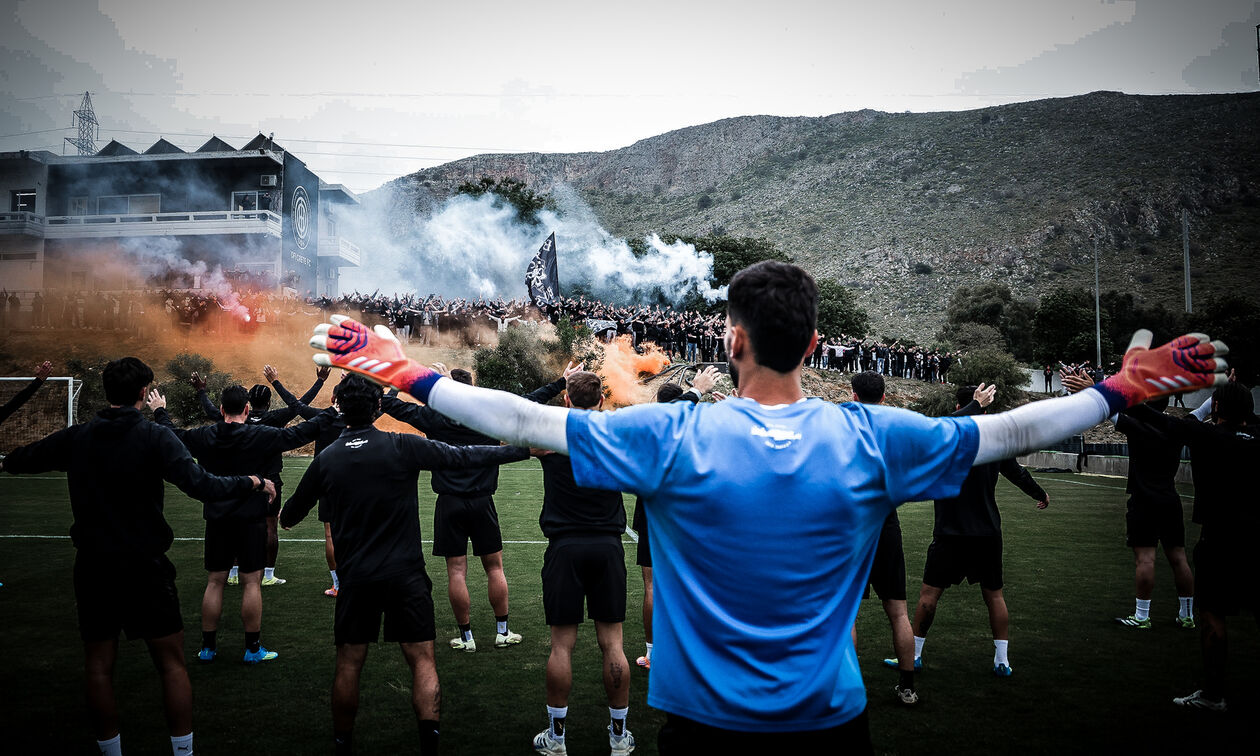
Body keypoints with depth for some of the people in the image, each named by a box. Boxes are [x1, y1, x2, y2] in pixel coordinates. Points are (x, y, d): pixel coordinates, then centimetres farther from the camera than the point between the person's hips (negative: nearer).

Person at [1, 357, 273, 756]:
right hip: (146, 569, -4)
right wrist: (252, 482, -12)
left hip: (93, 569, 4)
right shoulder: (155, 436, -12)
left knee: (98, 666, 15)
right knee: (172, 664, 6)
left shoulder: (76, 437, 1)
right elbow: (200, 484, -25)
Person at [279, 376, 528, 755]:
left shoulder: (326, 459, 0)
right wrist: (524, 449, 0)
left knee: (349, 664, 14)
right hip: (405, 575, -2)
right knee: (422, 661, 5)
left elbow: (292, 512, 15)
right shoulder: (402, 447, -9)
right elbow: (465, 456, -8)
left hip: (355, 578, 3)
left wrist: (284, 519, 40)